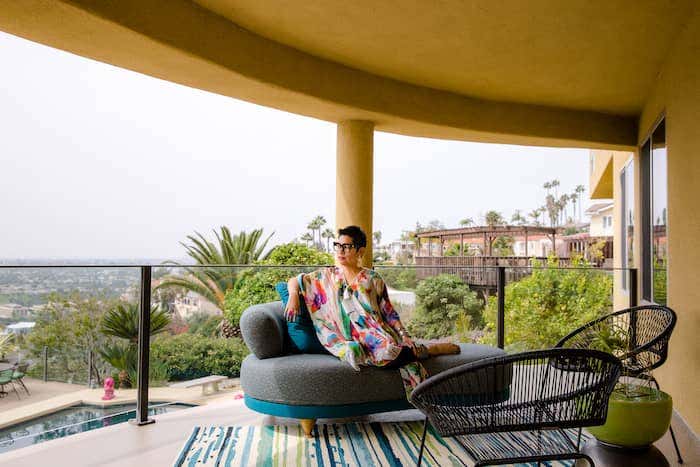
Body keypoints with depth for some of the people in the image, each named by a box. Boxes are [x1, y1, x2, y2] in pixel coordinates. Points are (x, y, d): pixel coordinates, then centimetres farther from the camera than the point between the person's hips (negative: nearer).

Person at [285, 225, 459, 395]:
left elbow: (389, 313, 8)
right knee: (388, 353, -35)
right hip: (353, 341, 0)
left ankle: (431, 349, -8)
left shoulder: (373, 279, 9)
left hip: (378, 334, 0)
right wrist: (293, 296, -4)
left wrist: (404, 335, -6)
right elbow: (294, 281, 18)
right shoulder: (327, 276, 12)